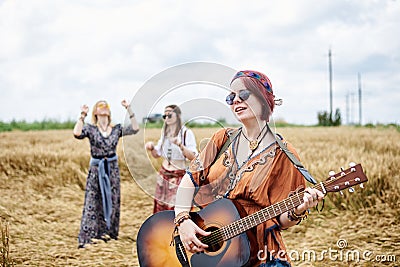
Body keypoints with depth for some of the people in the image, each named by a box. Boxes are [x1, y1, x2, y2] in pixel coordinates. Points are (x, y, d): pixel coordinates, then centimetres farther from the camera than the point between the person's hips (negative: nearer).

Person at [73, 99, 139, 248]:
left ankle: (107, 232, 22)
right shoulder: (90, 129, -2)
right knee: (92, 204, -5)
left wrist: (129, 110, -6)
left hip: (112, 169, 3)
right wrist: (83, 116, -18)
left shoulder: (116, 129, 6)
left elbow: (135, 129, -5)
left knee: (112, 201, 8)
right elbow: (77, 133, -20)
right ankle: (85, 238, -4)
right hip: (96, 169, -3)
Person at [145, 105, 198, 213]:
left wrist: (180, 145, -34)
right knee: (160, 207, 8)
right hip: (163, 174, 6)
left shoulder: (186, 133, -10)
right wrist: (151, 148, -6)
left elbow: (192, 157, -19)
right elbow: (157, 154, 15)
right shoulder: (165, 132, 9)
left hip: (178, 176, -6)